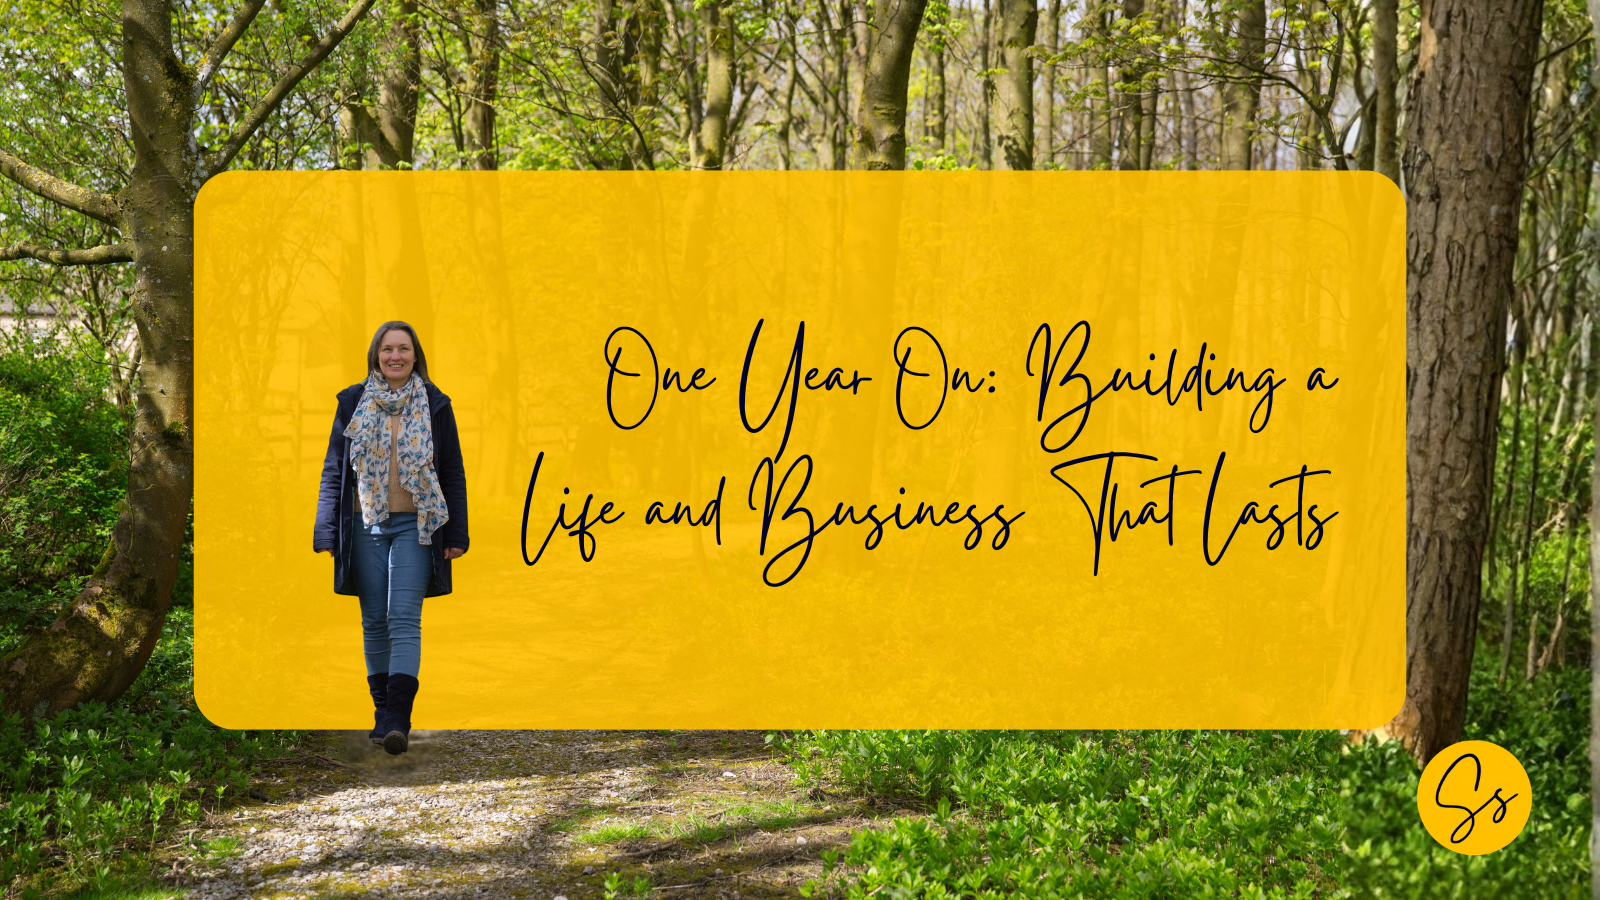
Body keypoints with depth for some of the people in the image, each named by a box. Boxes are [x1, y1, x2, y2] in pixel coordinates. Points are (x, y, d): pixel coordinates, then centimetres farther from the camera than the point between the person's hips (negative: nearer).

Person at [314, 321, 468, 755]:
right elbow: (333, 470, 9)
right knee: (374, 622, 7)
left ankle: (399, 720, -16)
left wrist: (455, 534, 1)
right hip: (366, 526, 2)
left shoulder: (434, 405, 4)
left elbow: (452, 473, 6)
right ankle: (383, 712, 18)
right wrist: (327, 531, 2)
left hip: (414, 526, -2)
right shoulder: (353, 403, 7)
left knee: (404, 619, -11)